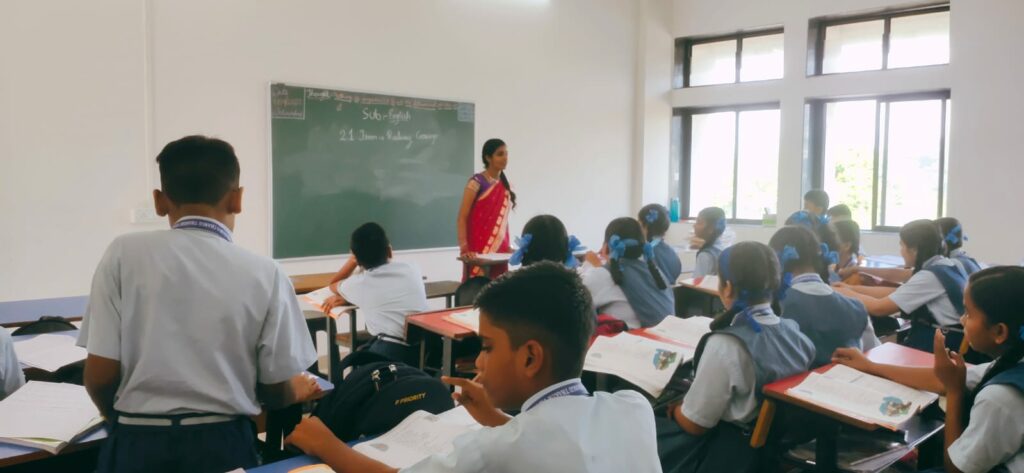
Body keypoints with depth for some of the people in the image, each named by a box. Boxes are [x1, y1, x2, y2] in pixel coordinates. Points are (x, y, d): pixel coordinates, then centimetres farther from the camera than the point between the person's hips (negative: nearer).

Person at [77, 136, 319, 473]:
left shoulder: (124, 255, -7)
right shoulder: (264, 274, -9)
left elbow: (100, 375, -6)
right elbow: (278, 391, -3)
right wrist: (298, 392, 21)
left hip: (138, 445, 1)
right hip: (223, 444, 0)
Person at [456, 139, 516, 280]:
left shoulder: (506, 185, 12)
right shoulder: (477, 182, -7)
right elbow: (462, 218, -11)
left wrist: (507, 247, 13)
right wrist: (464, 248, -21)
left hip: (500, 251, 6)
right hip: (479, 251, -6)